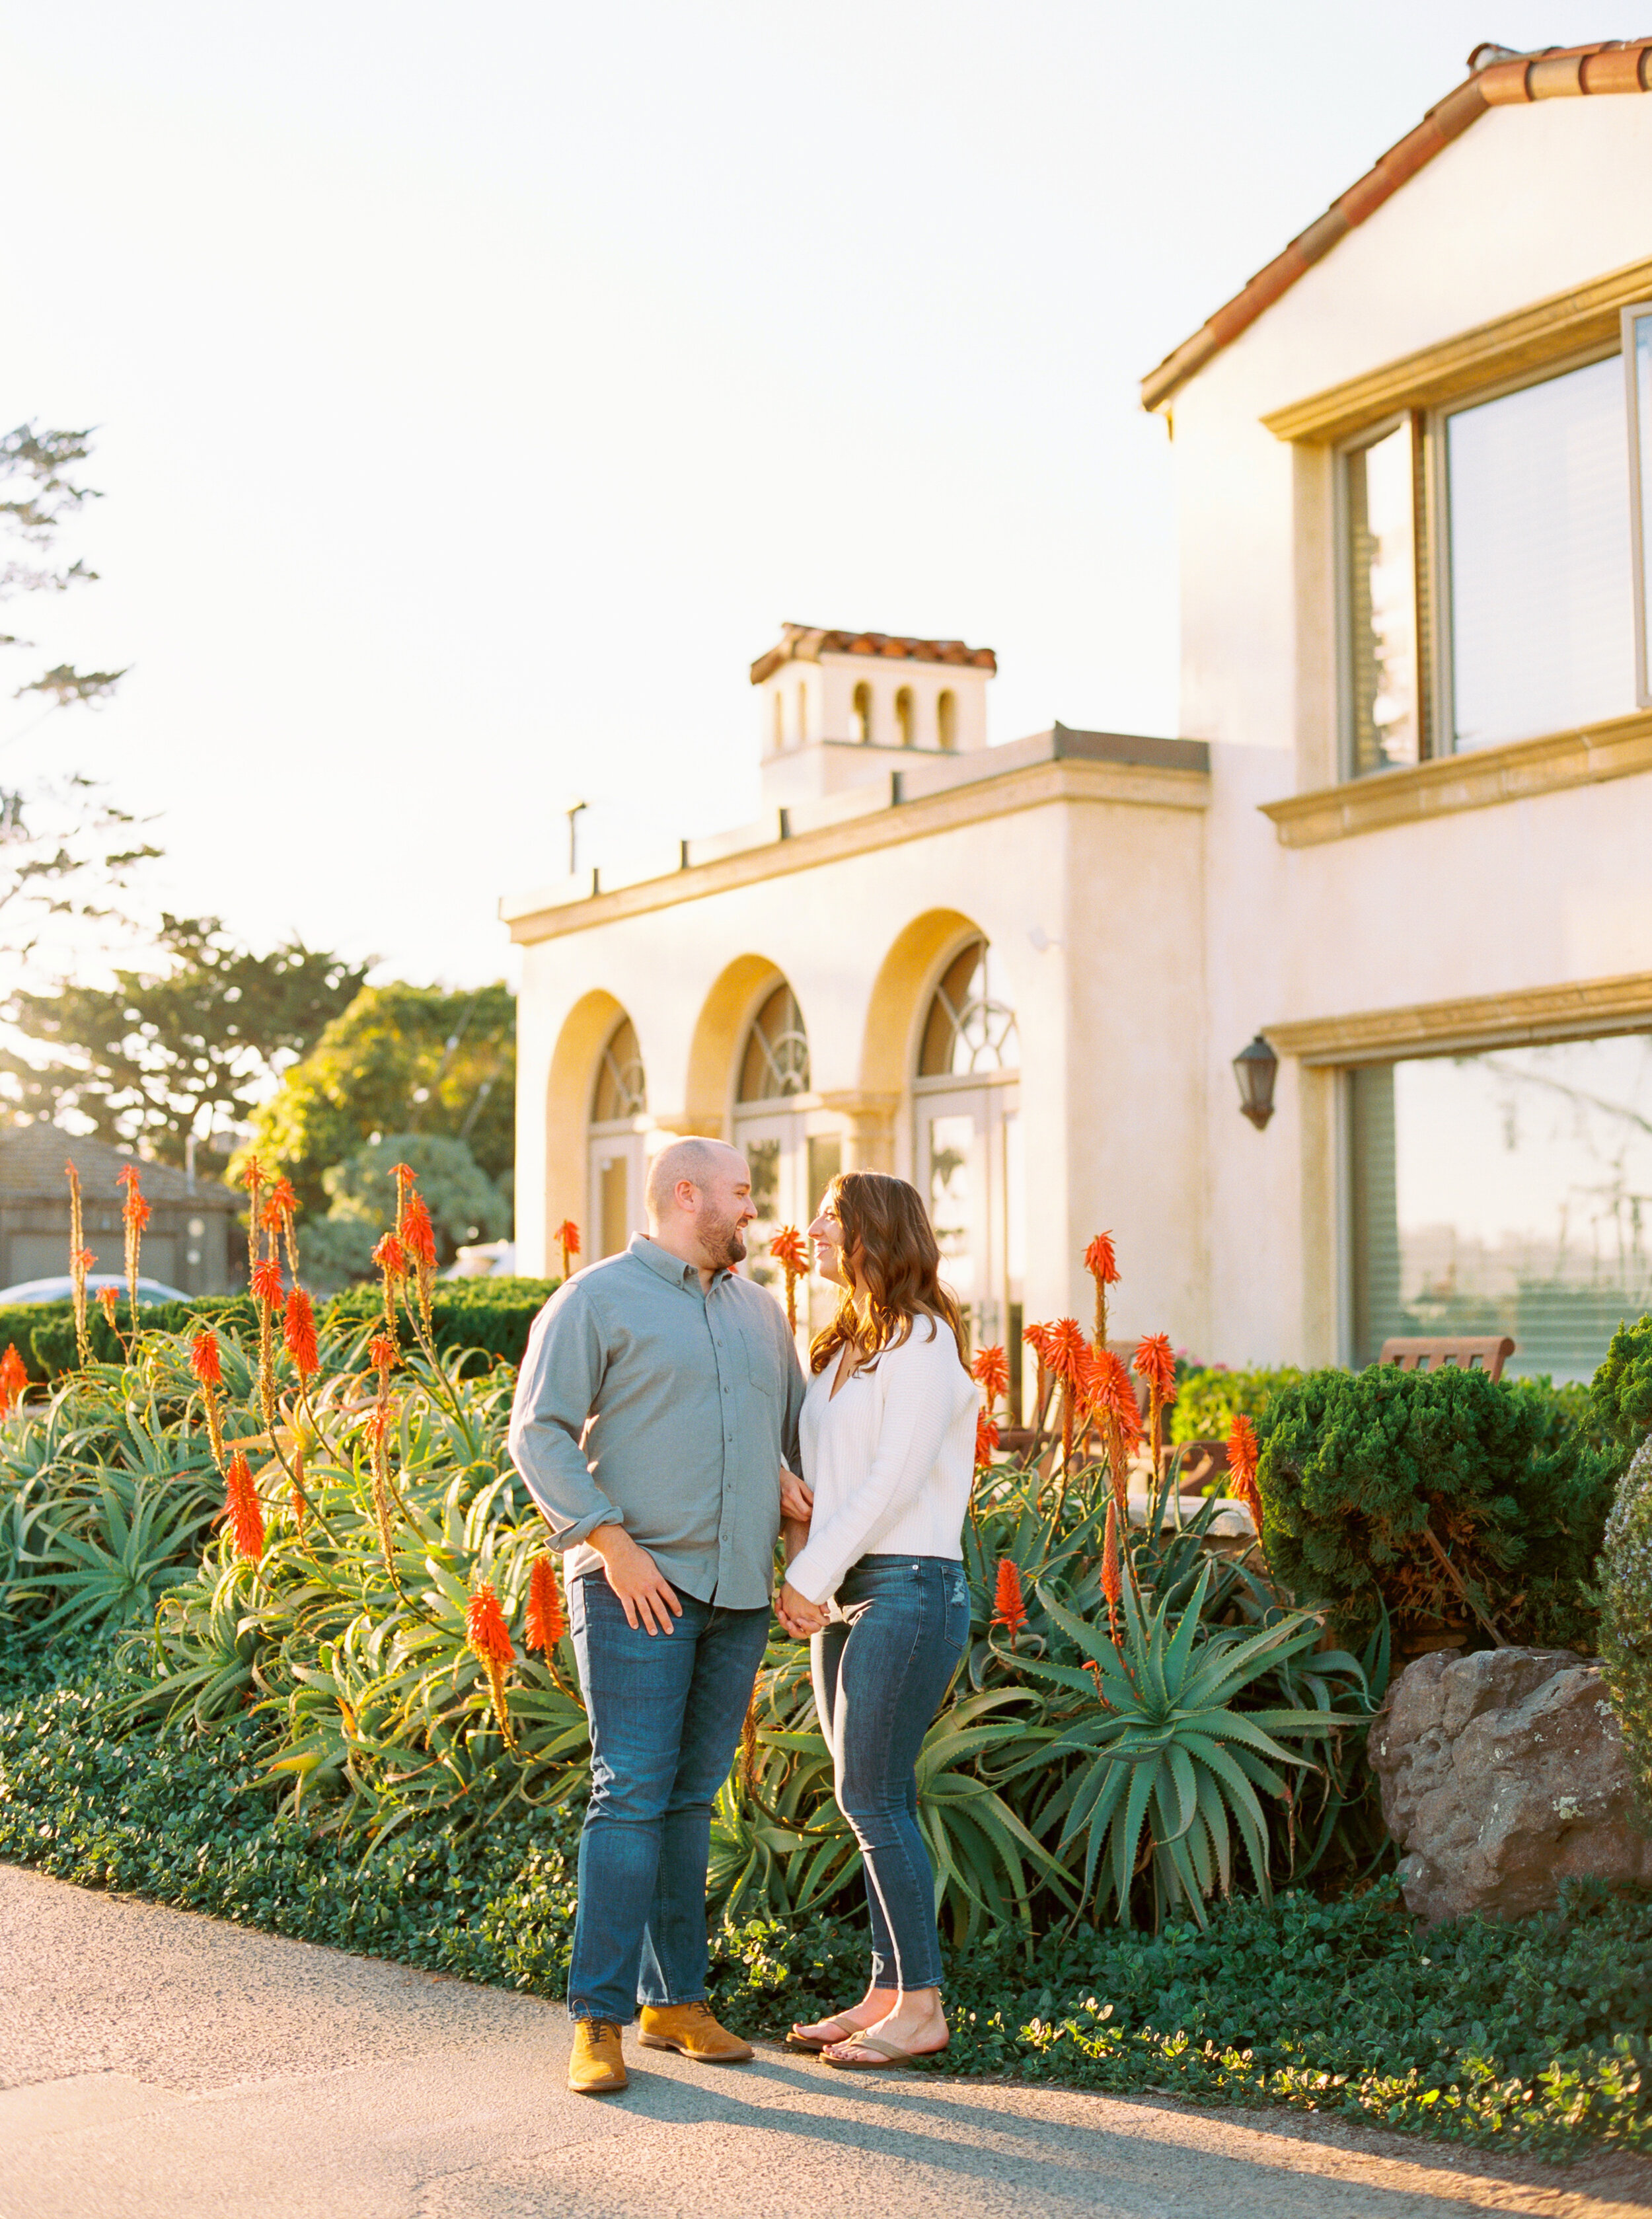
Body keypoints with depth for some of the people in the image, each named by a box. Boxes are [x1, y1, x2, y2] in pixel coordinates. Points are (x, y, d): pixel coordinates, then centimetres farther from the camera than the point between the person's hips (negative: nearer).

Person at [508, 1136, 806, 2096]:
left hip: (739, 1590, 6)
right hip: (639, 1585, -6)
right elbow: (539, 1434, -7)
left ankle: (675, 1998, 17)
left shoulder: (760, 1312, 17)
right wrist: (612, 1542, -16)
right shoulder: (597, 1302, -2)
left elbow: (801, 1430, 27)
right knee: (632, 1793, -10)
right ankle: (598, 2020, -6)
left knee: (692, 1797, 10)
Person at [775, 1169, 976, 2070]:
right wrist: (804, 1575, 3)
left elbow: (895, 1478, -15)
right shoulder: (845, 1346, 17)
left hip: (908, 1586, -8)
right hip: (844, 1594, 8)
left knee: (872, 1795, -9)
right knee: (870, 1799, 9)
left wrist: (813, 1577, -14)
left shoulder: (921, 1339, -9)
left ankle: (922, 2006, -3)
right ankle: (887, 1991, 15)